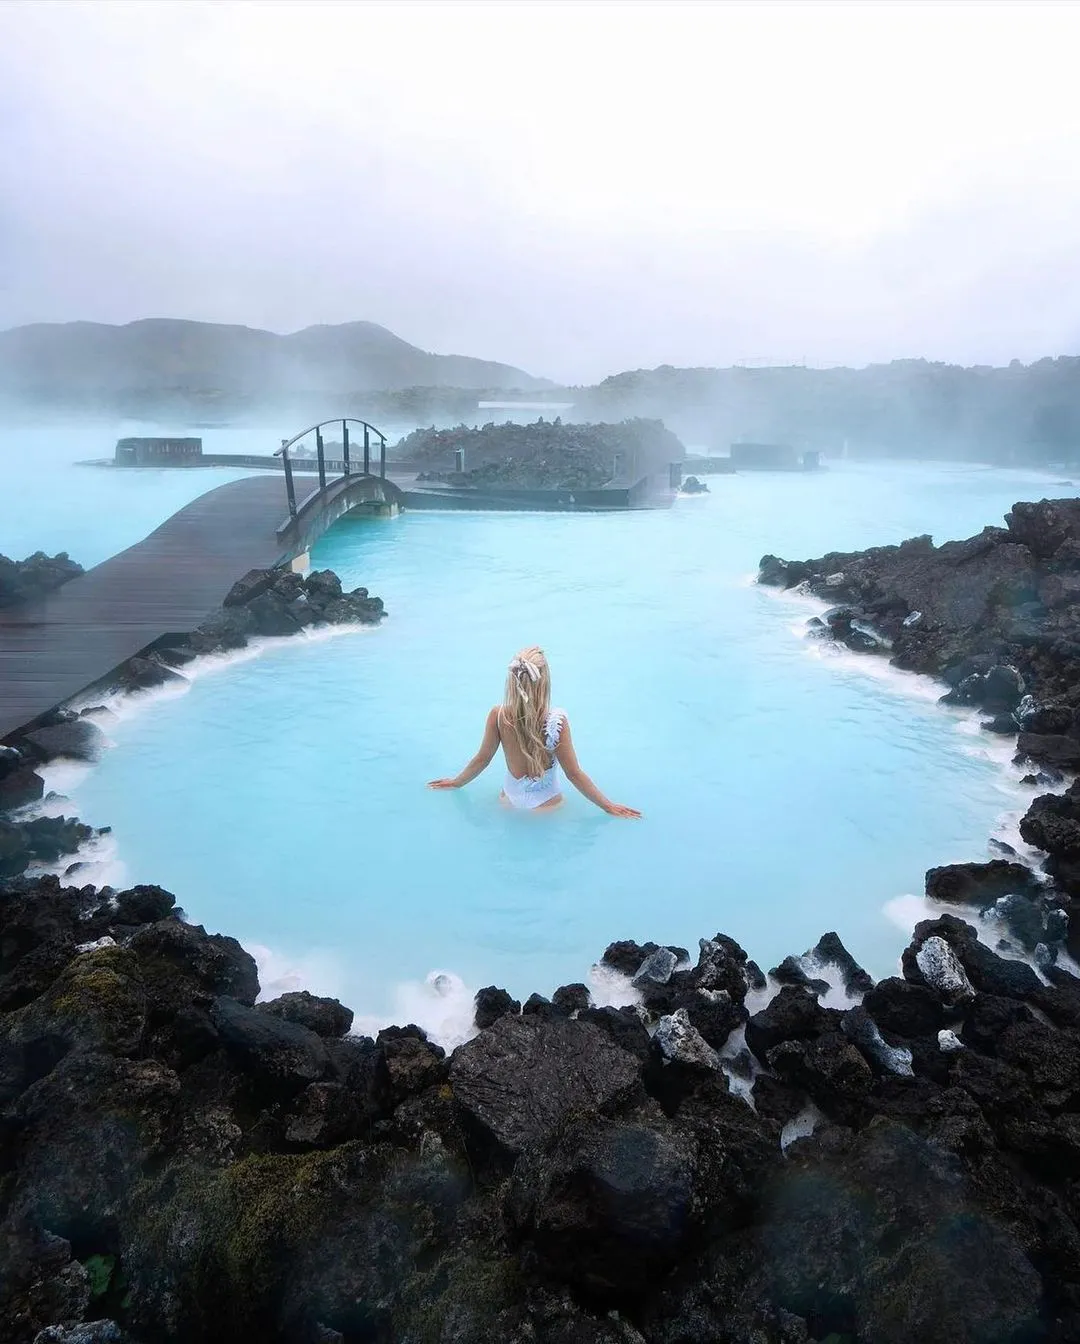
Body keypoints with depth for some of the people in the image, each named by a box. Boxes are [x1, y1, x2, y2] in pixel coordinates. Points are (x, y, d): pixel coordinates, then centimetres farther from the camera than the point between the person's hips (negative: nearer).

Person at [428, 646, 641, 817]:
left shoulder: (498, 716, -17)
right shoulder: (557, 722, -24)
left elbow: (482, 759, -3)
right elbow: (574, 774, -16)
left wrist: (456, 782, 17)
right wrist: (608, 806, -4)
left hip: (510, 800, 4)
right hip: (545, 805, -3)